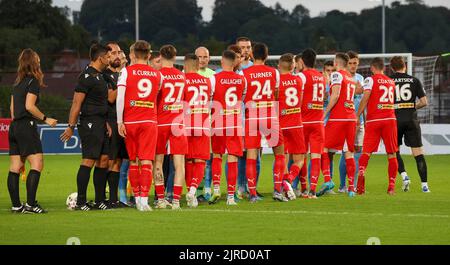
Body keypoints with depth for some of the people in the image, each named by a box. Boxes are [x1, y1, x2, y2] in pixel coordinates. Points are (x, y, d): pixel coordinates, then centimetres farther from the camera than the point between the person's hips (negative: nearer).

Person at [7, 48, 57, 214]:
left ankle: (16, 205, 6)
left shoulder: (18, 82, 16)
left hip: (14, 126, 9)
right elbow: (29, 106, -15)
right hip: (27, 126, -9)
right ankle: (30, 204, -18)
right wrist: (45, 119, -7)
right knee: (37, 164, -9)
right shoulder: (33, 81, -8)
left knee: (15, 167, 6)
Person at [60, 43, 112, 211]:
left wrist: (105, 122, 16)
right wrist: (71, 126, -16)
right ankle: (81, 202, -8)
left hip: (100, 125, 10)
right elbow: (77, 103, -14)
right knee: (89, 160, -10)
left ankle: (100, 201, 12)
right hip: (89, 124, -10)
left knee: (103, 160, 8)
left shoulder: (99, 76, 18)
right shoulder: (87, 76, -12)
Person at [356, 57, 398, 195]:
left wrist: (357, 116, -6)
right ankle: (392, 186, 3)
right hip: (390, 119, 3)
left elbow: (365, 98, -9)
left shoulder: (371, 79, 0)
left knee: (366, 152, -3)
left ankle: (361, 173, -30)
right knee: (392, 154, 6)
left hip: (373, 119, -3)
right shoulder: (391, 82, 16)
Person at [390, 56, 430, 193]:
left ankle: (404, 175, -5)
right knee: (418, 153, 2)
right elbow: (424, 102, 2)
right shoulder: (414, 80, 5)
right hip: (412, 119, 1)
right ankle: (424, 184, -3)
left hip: (395, 119, -1)